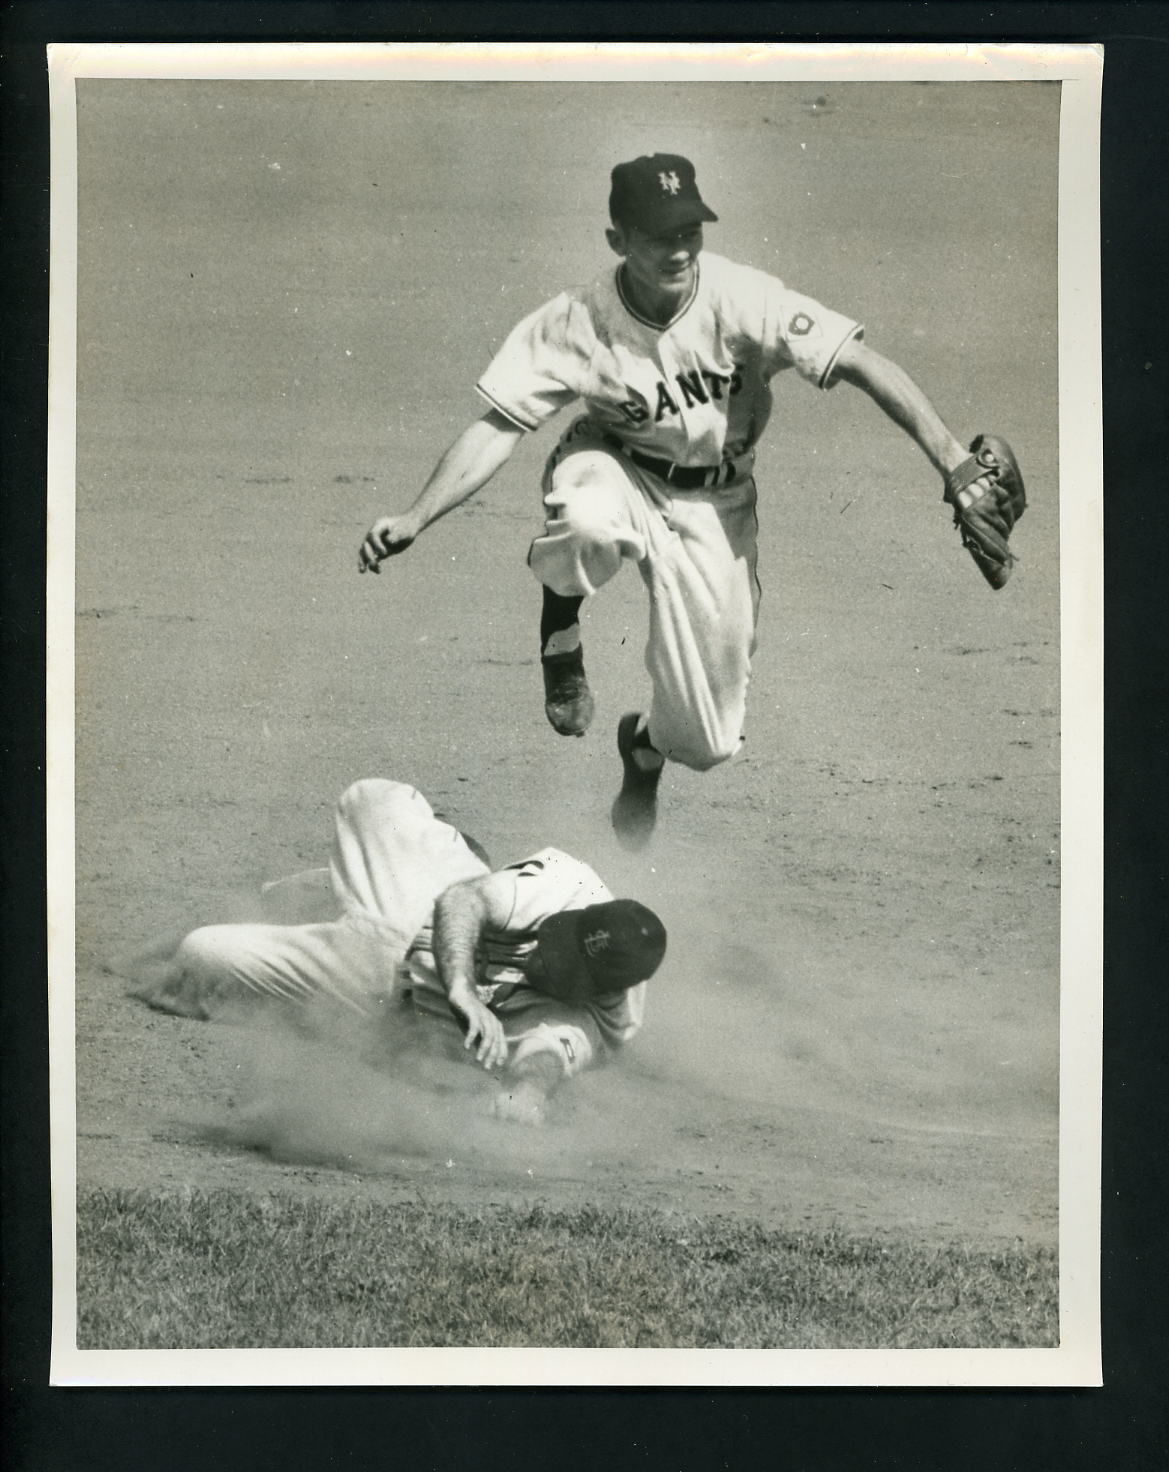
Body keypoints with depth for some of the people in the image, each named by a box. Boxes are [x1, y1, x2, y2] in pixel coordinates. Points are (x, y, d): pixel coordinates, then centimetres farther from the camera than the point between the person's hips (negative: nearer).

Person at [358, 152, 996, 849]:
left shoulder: (740, 298, -23)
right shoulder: (577, 322, -20)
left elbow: (862, 364, -29)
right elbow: (499, 426, -17)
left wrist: (954, 460, -41)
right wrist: (416, 518, -29)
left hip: (715, 502, 1)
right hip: (616, 470, -1)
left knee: (707, 737, 1)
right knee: (590, 521, -43)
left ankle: (646, 747, 42)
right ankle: (561, 629, -7)